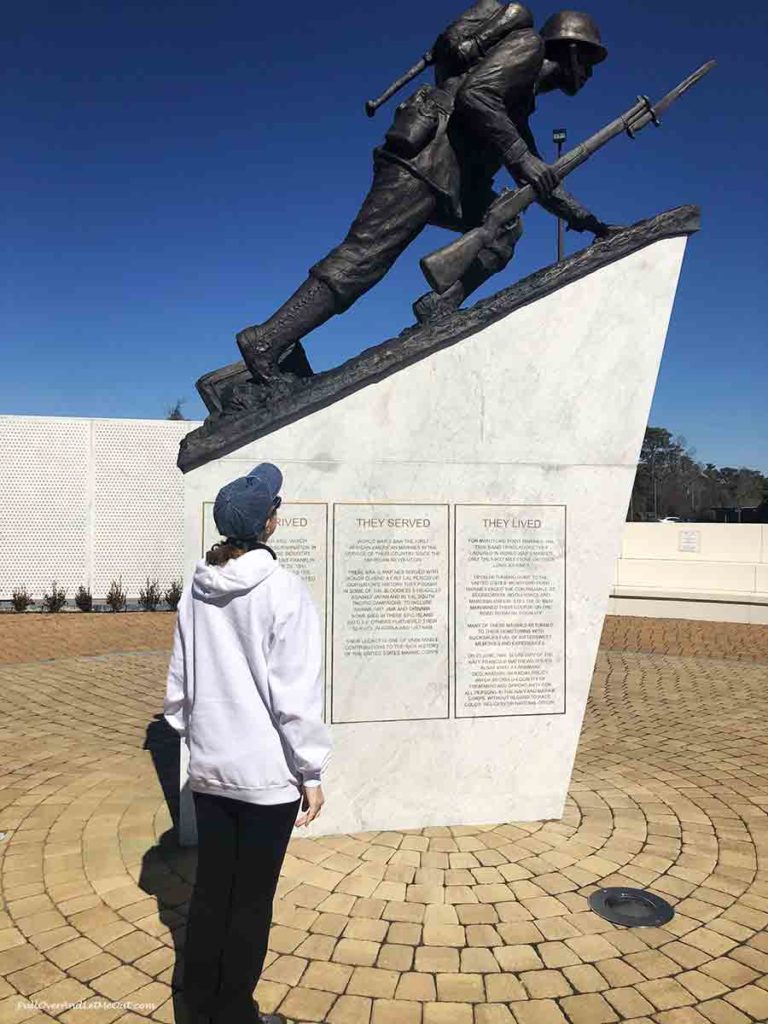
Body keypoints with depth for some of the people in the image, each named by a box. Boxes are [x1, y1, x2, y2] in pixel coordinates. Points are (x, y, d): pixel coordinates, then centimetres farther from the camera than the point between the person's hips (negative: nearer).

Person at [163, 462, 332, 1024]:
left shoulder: (197, 588, 0)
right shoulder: (283, 590, -17)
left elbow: (180, 678, 7)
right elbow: (296, 693, -16)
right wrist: (311, 772, -7)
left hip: (210, 767, 5)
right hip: (268, 772, -5)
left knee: (210, 888, 19)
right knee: (251, 900, 10)